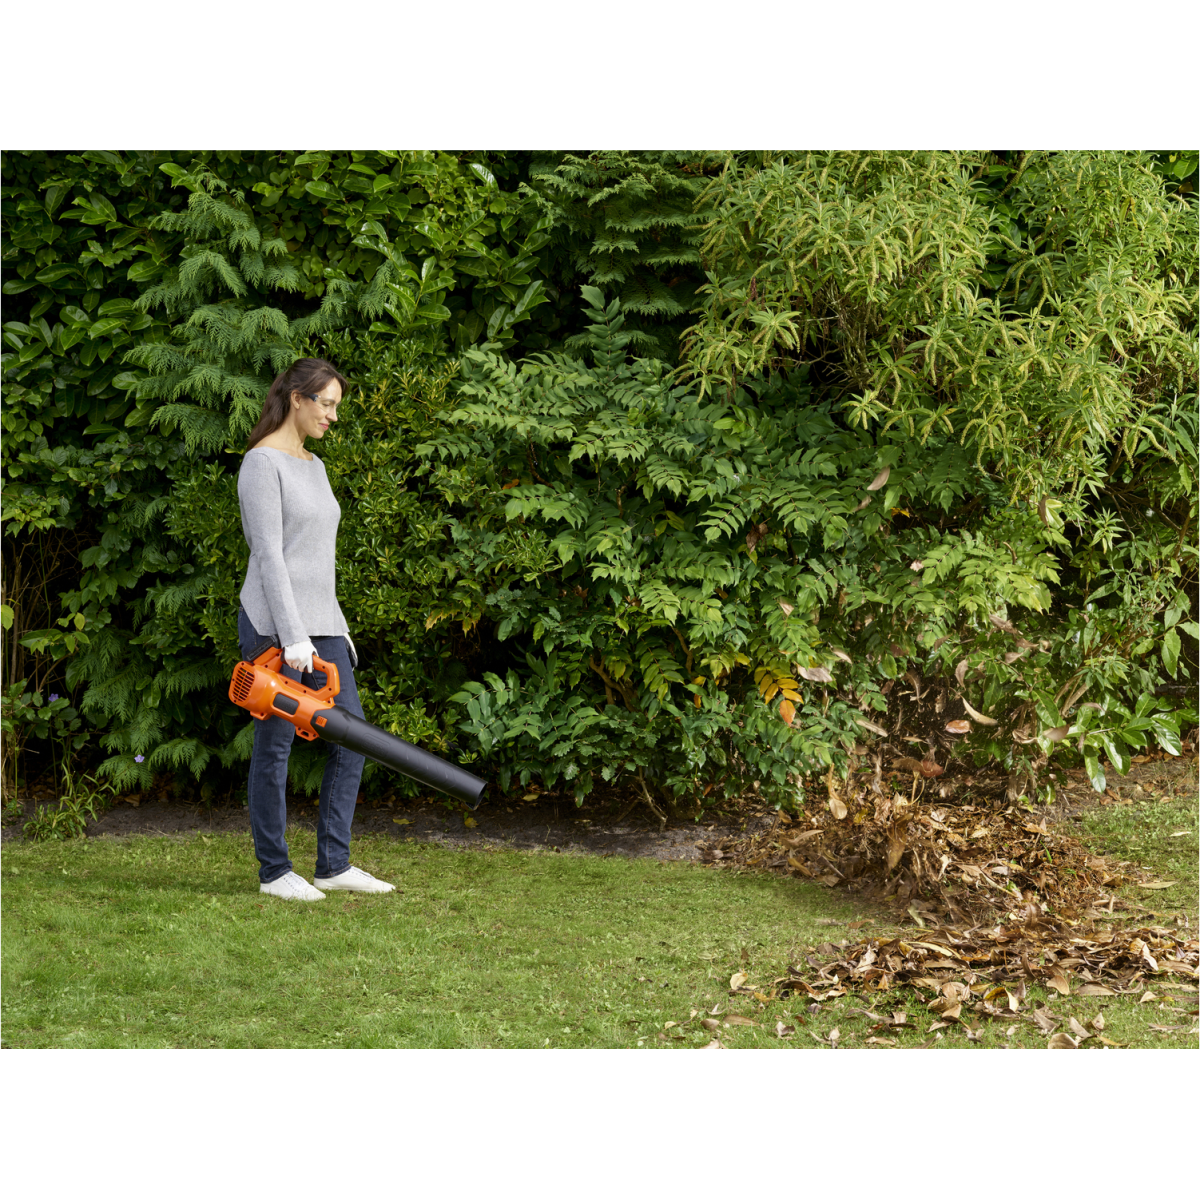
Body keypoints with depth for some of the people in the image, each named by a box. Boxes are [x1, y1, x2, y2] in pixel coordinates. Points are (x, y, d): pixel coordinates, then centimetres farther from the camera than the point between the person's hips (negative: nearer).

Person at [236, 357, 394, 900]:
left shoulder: (313, 466, 16)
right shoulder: (263, 463, -11)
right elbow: (268, 555, -18)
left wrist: (336, 628, 19)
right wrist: (293, 638, -22)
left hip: (319, 624, 9)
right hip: (274, 624, -9)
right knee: (275, 744, 0)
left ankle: (333, 864, 10)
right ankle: (274, 870, 9)